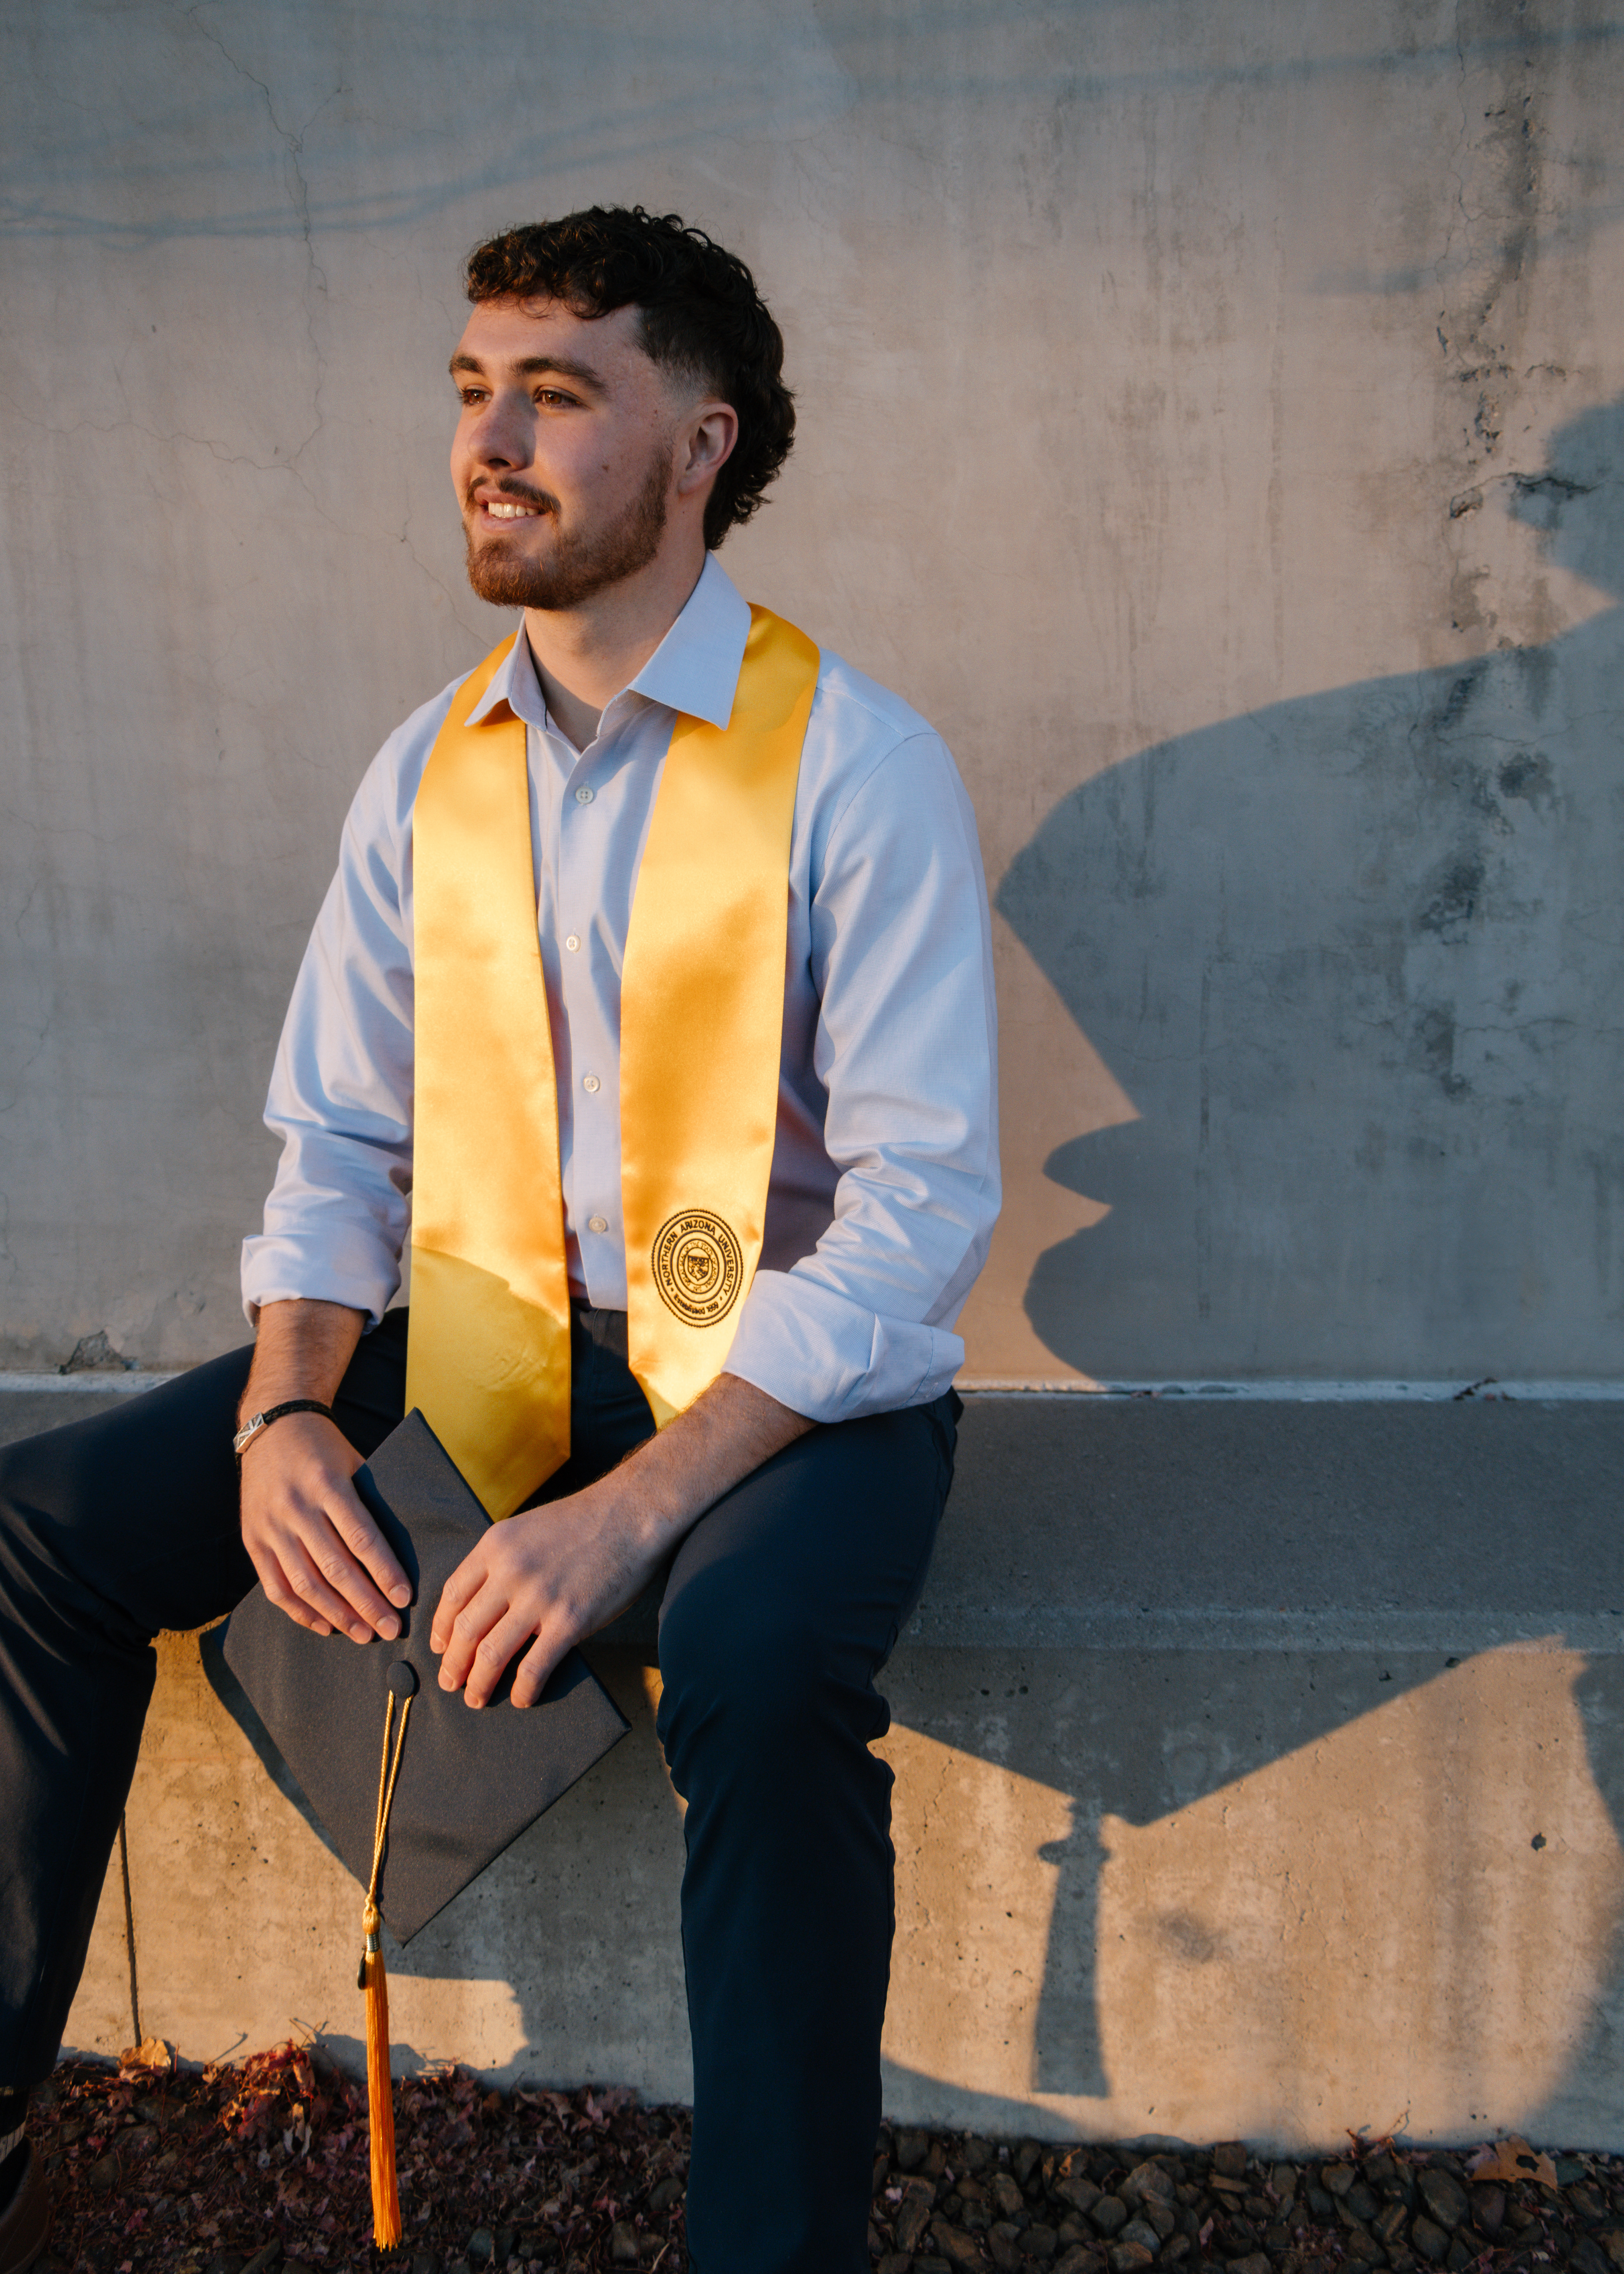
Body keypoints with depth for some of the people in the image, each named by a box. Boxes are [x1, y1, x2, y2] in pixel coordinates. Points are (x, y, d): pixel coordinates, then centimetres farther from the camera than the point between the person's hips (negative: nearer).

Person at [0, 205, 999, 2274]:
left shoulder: (859, 766, -11)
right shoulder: (426, 775, 6)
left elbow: (922, 1200, -17)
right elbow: (335, 1142, 8)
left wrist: (631, 1507, -26)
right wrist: (283, 1413, -12)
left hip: (790, 1381, -4)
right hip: (488, 1346, 5)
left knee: (759, 1676, -35)